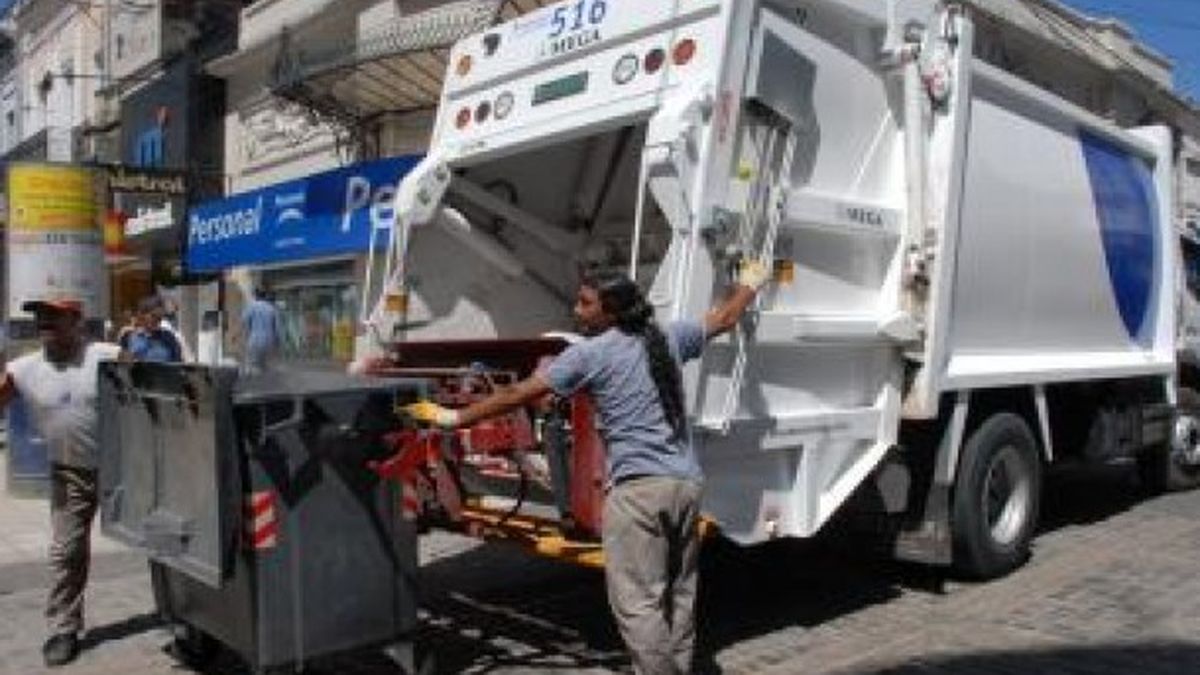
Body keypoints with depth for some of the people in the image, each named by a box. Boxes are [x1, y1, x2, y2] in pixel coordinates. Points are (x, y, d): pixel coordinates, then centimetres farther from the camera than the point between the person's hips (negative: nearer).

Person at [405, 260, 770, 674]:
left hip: (637, 487, -7)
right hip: (686, 482, 7)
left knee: (637, 602, -3)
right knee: (679, 594, 16)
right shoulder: (668, 338, 13)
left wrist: (454, 418, 8)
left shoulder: (589, 353, -2)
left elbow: (518, 395, 0)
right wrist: (749, 284, 49)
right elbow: (723, 320, 30)